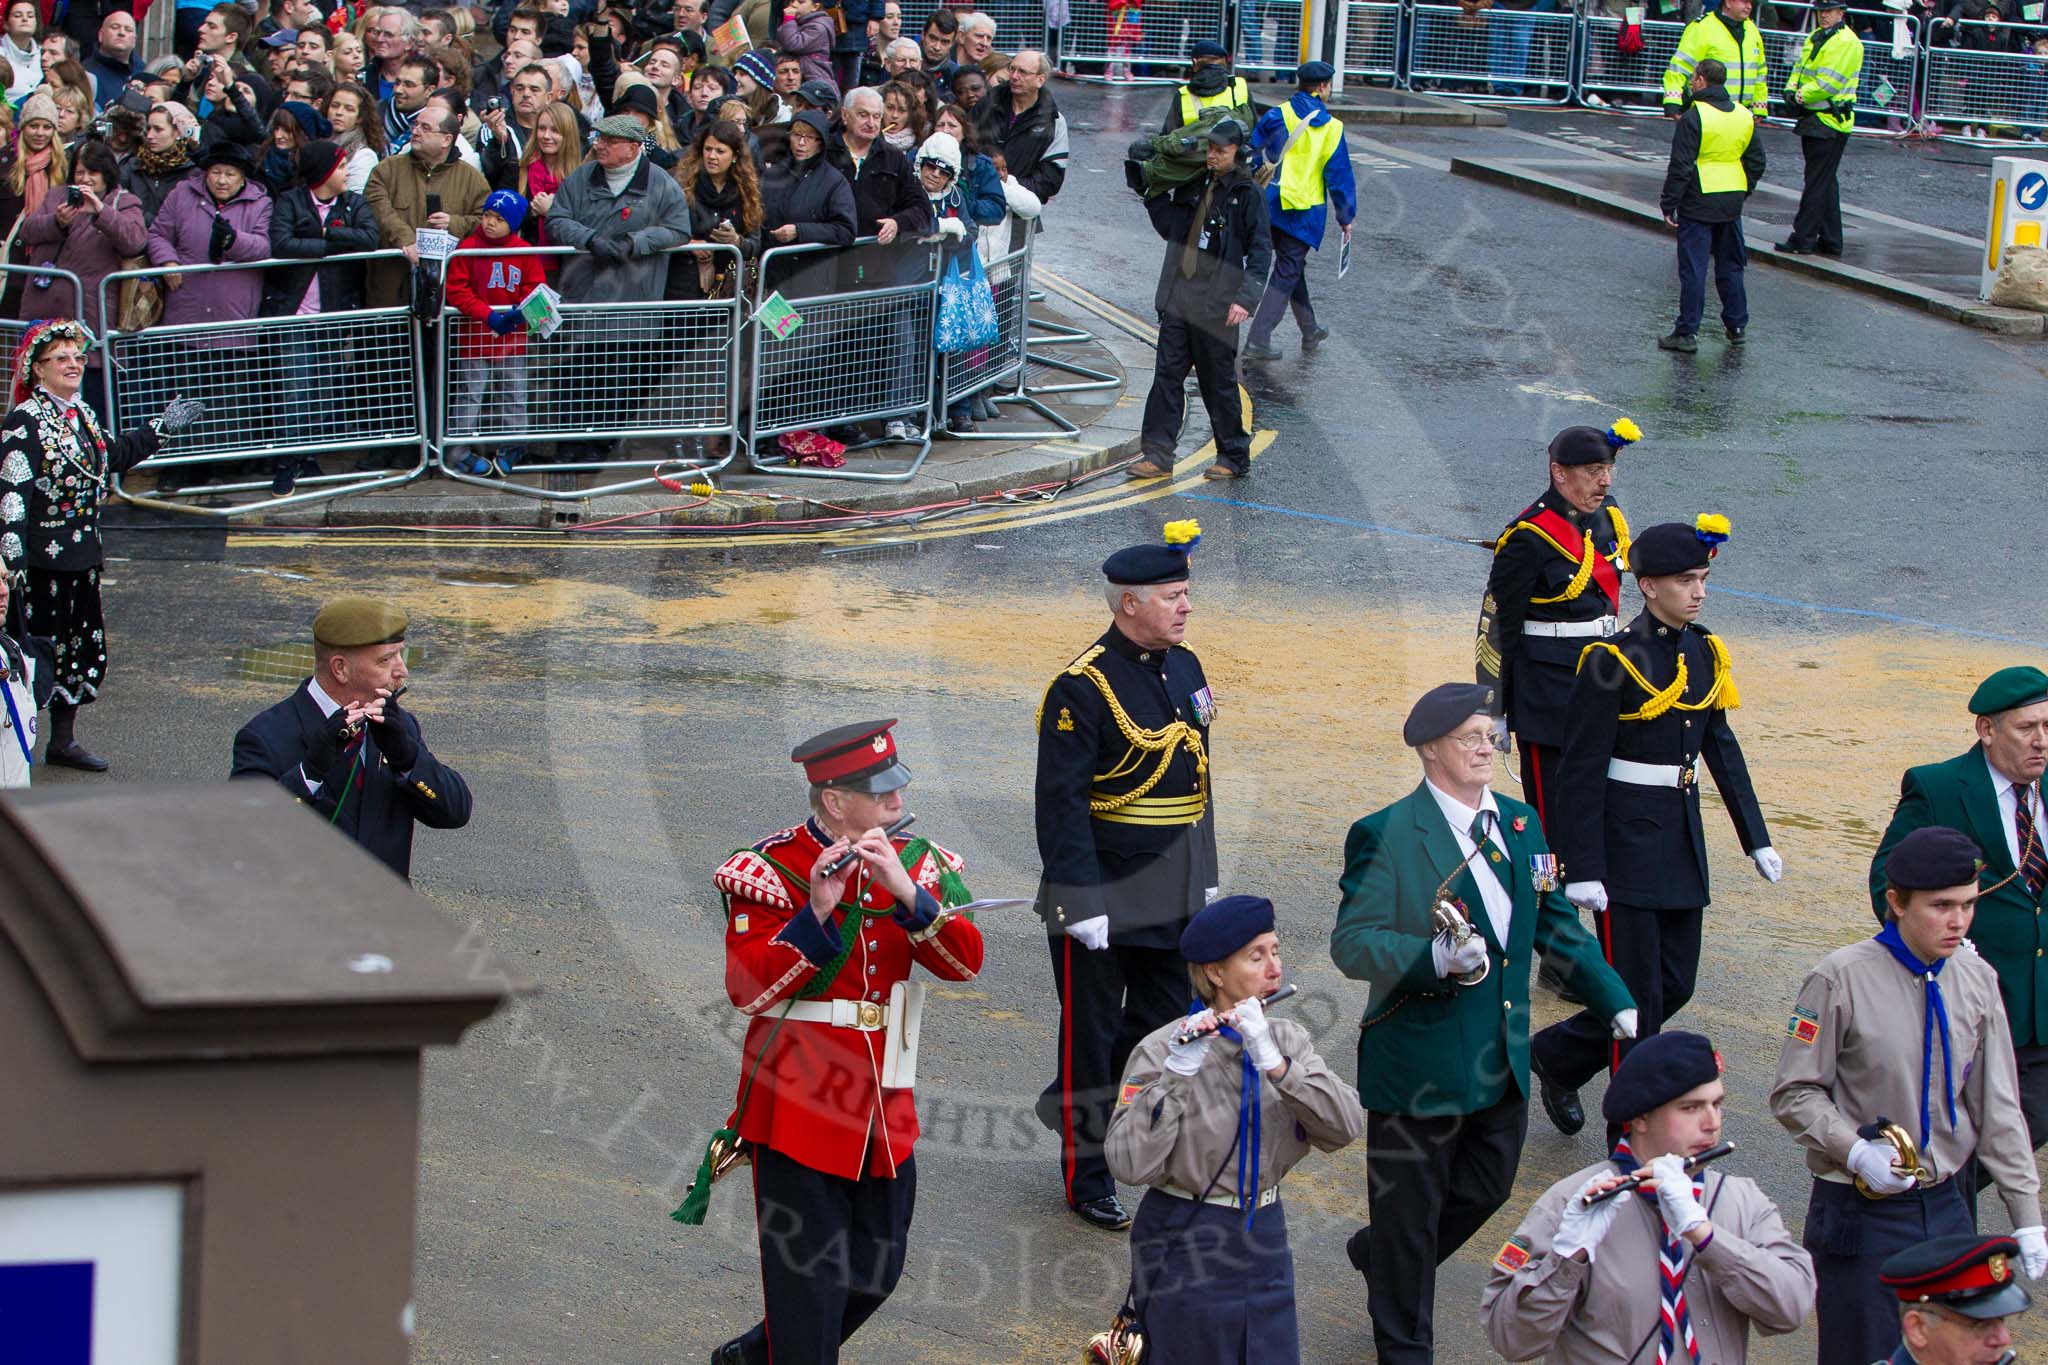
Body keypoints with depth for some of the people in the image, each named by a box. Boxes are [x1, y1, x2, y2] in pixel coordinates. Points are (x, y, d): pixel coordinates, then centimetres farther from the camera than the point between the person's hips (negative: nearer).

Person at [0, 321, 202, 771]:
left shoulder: (81, 415, 10)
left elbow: (113, 458, 31)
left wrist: (162, 428, 36)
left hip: (82, 555, 9)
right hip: (42, 559, -9)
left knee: (86, 646, 14)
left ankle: (64, 739, 26)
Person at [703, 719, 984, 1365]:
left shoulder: (914, 862, 4)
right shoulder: (773, 870, -11)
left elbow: (965, 962, -8)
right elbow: (745, 988, -21)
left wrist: (907, 893, -23)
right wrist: (817, 913, -31)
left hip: (884, 1115, 6)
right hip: (799, 1111, -6)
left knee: (877, 1272, 16)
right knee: (810, 1284, -2)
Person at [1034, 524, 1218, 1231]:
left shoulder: (1184, 667, 7)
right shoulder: (1084, 687, -18)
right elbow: (1061, 800, -19)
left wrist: (1205, 878, 18)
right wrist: (1080, 904, -20)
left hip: (1175, 899, 8)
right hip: (1106, 899, -8)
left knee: (1164, 1025, 15)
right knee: (1092, 1036, 5)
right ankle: (1086, 1176, 19)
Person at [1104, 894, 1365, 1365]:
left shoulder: (1286, 1039, 0)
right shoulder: (1161, 1051, -15)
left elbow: (1345, 1128, -13)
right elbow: (1130, 1165, -24)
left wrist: (1273, 1061, -25)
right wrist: (1176, 1073, -32)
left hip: (1264, 1239, 5)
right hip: (1185, 1246, -5)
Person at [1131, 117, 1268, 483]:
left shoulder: (1248, 194, -7)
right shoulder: (1193, 185, 11)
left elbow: (1260, 250, -8)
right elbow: (1170, 227, 21)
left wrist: (1246, 298, -17)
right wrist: (1152, 194, 10)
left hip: (1216, 307, -6)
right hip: (1178, 301, 6)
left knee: (1219, 383, 3)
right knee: (1167, 376, 3)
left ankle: (1234, 457, 16)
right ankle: (1157, 455, 5)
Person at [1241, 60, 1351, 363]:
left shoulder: (1275, 118, -3)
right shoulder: (1331, 128, -7)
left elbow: (1252, 161, 0)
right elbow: (1340, 176, -3)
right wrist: (1346, 217, 8)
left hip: (1269, 209, 3)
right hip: (1305, 213, -3)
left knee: (1293, 269, 21)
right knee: (1286, 273, 2)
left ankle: (1310, 330, 34)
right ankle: (1258, 340, -7)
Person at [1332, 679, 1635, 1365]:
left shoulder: (1520, 823, 6)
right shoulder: (1387, 835, -14)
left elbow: (1556, 923, 14)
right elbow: (1352, 941, -19)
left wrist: (1617, 1002, 7)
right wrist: (1437, 957, -34)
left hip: (1504, 1056, 7)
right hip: (1419, 1060, -7)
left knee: (1486, 1187, 19)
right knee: (1410, 1205, 7)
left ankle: (1379, 1256, 46)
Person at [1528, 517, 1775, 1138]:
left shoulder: (1704, 653, 7)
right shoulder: (1612, 662, -15)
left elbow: (1721, 747, 16)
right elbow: (1581, 771, -14)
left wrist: (1756, 839, 13)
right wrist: (1583, 871, -17)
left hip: (1682, 841, 7)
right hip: (1627, 847, -7)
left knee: (1674, 985, 11)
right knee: (1639, 996, -3)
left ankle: (1558, 1054, 31)